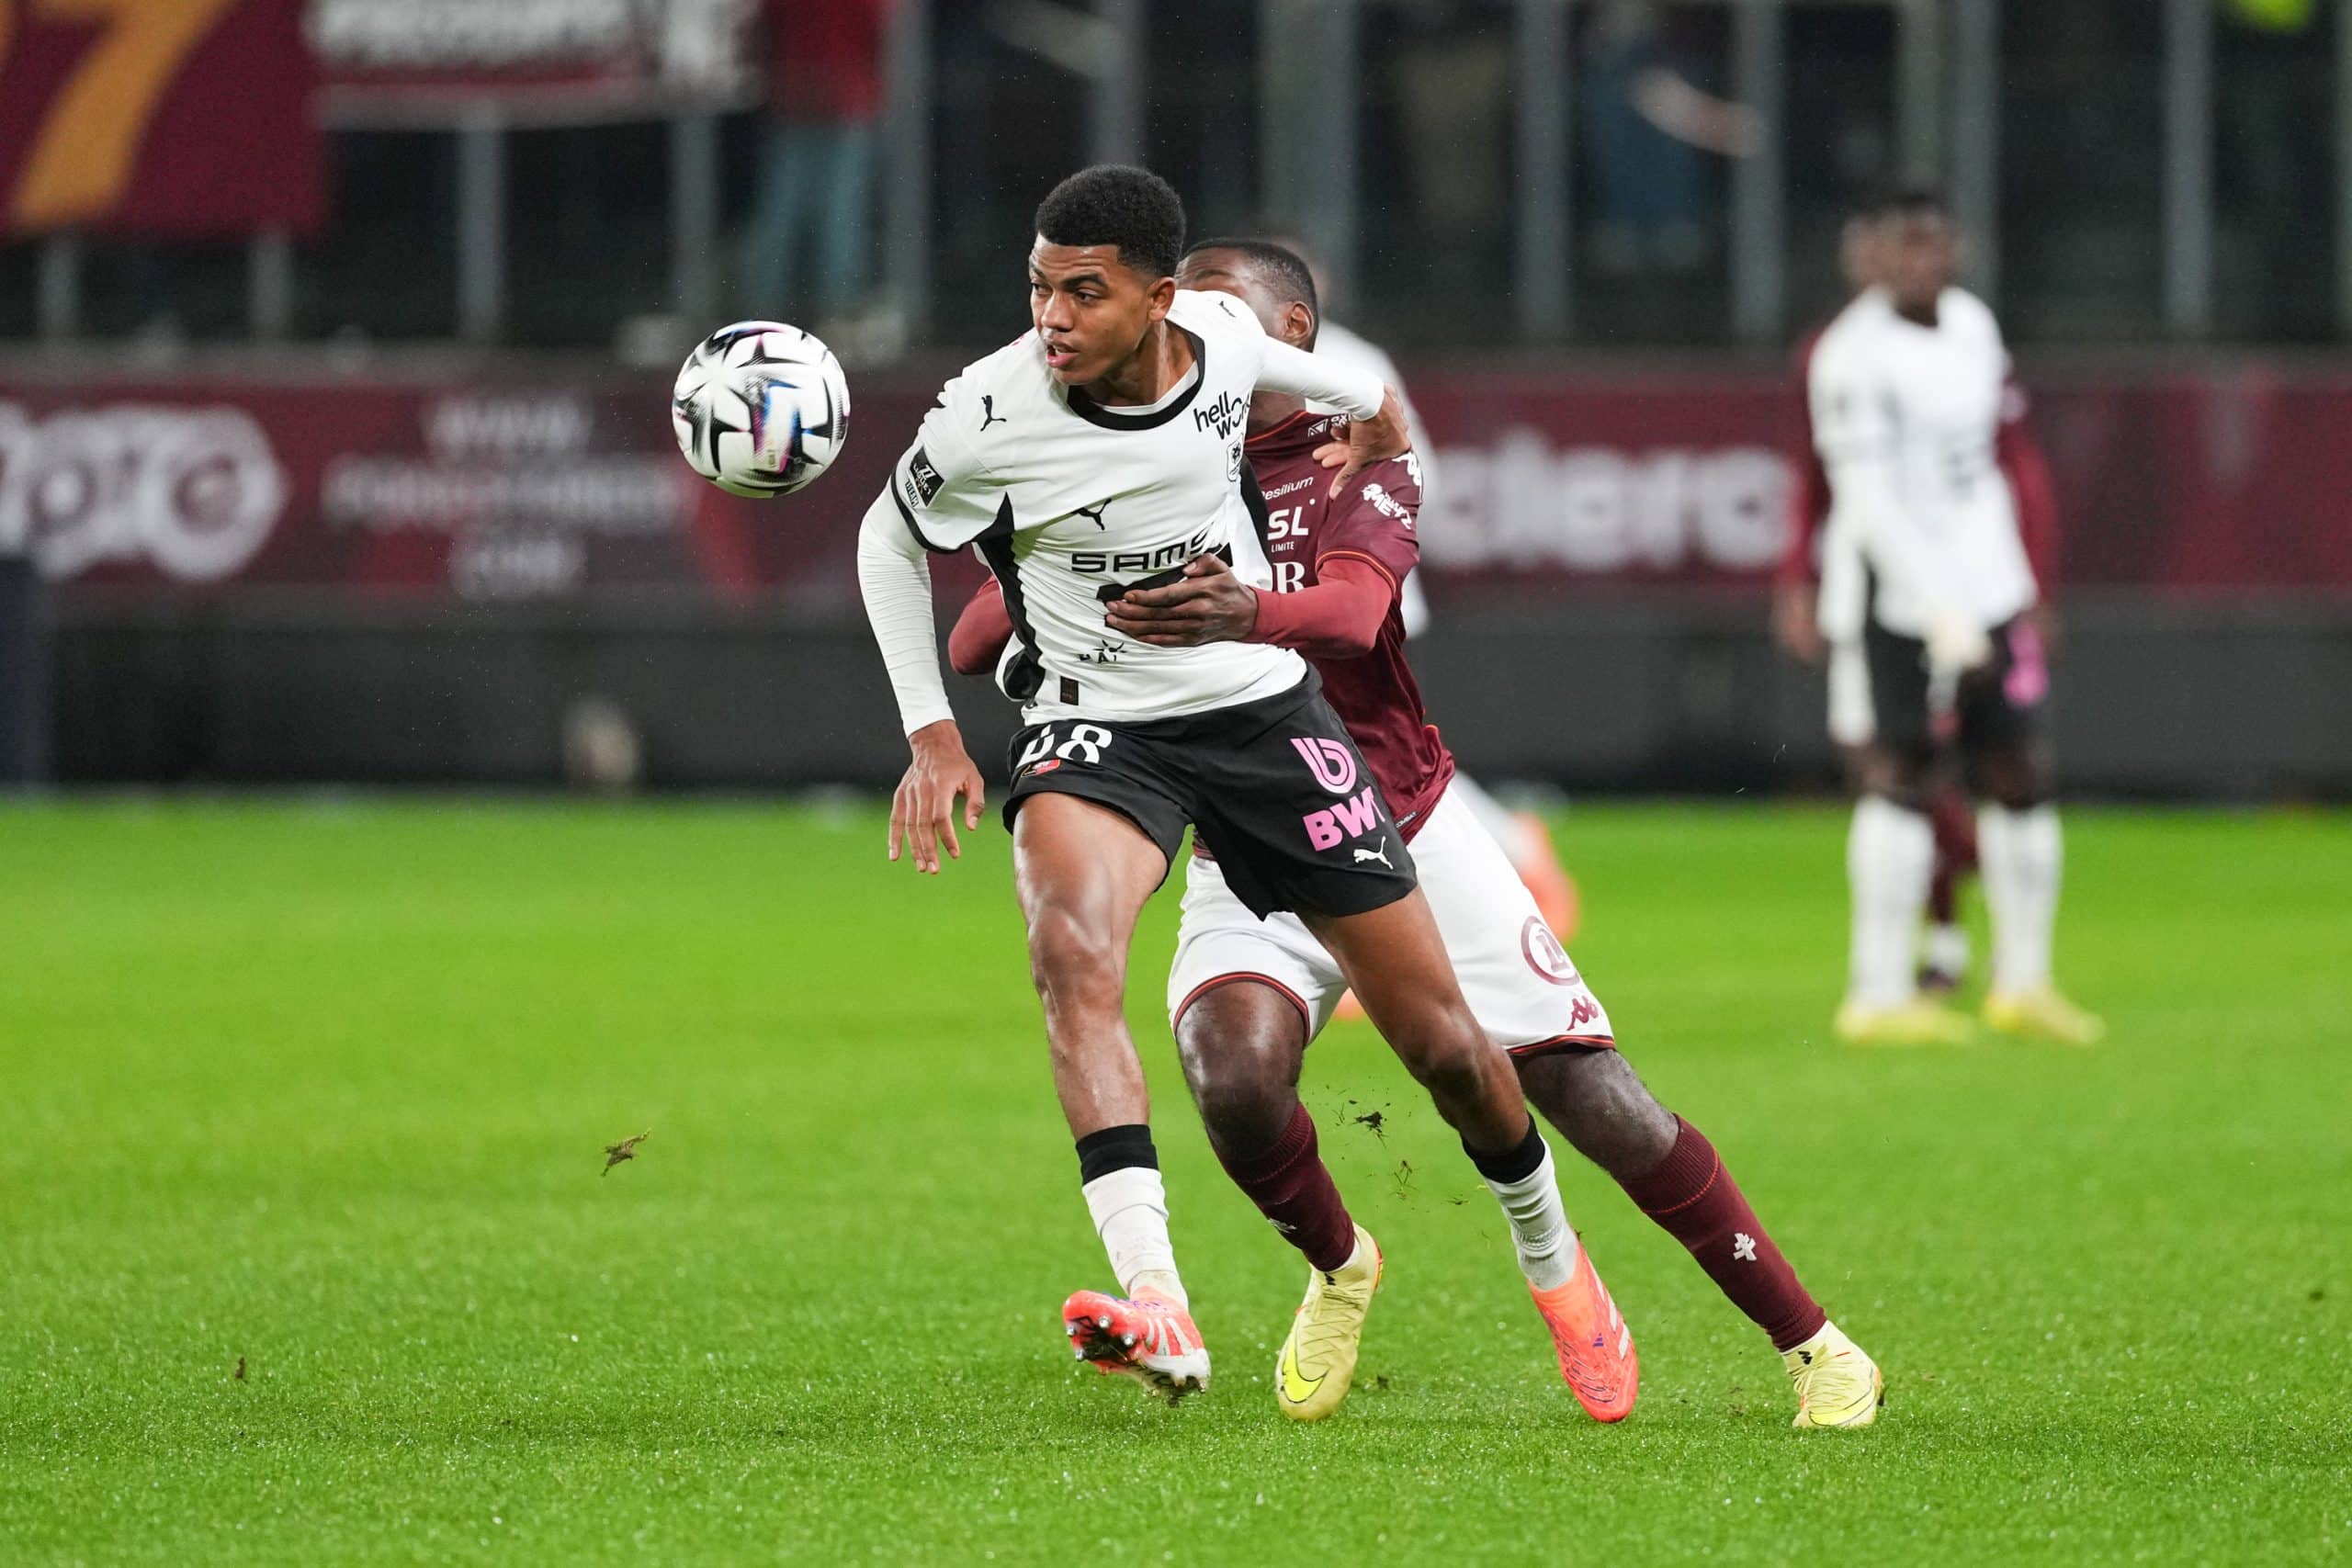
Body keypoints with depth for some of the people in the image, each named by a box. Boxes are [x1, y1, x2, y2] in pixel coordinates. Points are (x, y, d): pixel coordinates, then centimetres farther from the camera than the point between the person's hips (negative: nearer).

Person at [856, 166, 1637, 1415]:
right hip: (1095, 734, -3)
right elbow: (891, 540, 1)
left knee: (1442, 1042, 6)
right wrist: (930, 735, -2)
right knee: (1074, 954, -36)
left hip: (1268, 713, 3)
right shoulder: (988, 415, -19)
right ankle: (1158, 1311, -47)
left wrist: (1361, 402, 31)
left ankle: (1555, 1267, 36)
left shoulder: (1220, 336, -11)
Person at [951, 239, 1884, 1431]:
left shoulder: (1357, 461, -3)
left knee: (1593, 1098, -6)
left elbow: (1353, 609, -27)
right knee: (1233, 1075, -27)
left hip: (1409, 834, -2)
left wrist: (1248, 614, -49)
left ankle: (1811, 1344, 8)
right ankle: (1337, 1267, 5)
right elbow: (973, 645, -3)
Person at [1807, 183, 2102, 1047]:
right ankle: (1879, 993, -3)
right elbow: (1869, 498, -19)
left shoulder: (1971, 323, 10)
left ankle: (2022, 982, 19)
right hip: (1902, 592, -7)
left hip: (1988, 587, 7)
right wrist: (1941, 610, -23)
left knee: (2018, 772, 8)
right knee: (1901, 774, -7)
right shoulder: (1855, 356, -15)